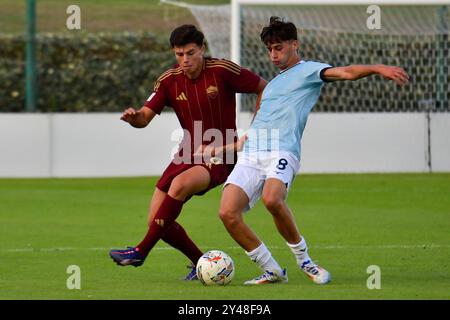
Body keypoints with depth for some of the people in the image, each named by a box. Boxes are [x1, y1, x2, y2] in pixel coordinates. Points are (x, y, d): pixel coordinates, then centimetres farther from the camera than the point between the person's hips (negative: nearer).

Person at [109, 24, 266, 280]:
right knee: (157, 221, -3)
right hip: (189, 153, 6)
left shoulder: (223, 71, -12)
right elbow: (145, 117, -3)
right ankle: (201, 263, 20)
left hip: (220, 156, -6)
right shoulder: (169, 81, 0)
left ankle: (140, 253, -26)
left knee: (179, 184, -34)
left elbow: (264, 89, -2)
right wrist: (134, 117, -28)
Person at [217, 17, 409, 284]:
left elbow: (345, 72, -8)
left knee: (272, 199, -36)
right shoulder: (274, 83, 31)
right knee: (228, 212, -16)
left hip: (282, 152, -7)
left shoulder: (307, 70, 9)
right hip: (250, 155, 7)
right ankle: (272, 271, -3)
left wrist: (377, 68, -25)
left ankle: (303, 259, -12)